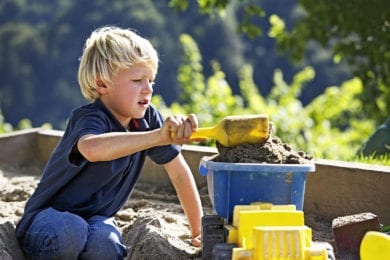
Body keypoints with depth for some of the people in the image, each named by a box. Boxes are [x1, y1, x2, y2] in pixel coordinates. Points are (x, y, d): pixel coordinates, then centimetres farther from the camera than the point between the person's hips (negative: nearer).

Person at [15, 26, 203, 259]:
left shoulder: (147, 118, -6)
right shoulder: (89, 118, -25)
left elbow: (179, 172, 2)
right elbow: (91, 148, -51)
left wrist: (198, 231, 2)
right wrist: (159, 136, -60)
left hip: (97, 218, 4)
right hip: (49, 217, -4)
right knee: (71, 233, -38)